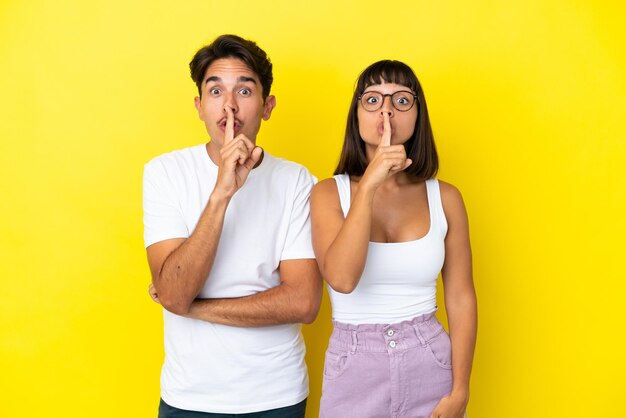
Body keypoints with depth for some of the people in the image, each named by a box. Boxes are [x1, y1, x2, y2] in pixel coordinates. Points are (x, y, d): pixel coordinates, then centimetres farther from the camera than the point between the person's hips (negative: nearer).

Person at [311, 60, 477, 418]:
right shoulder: (329, 194, -5)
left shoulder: (445, 198, -1)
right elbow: (341, 278, -21)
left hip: (430, 365, 1)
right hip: (353, 368, -1)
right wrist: (369, 185, -24)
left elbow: (461, 299, 0)